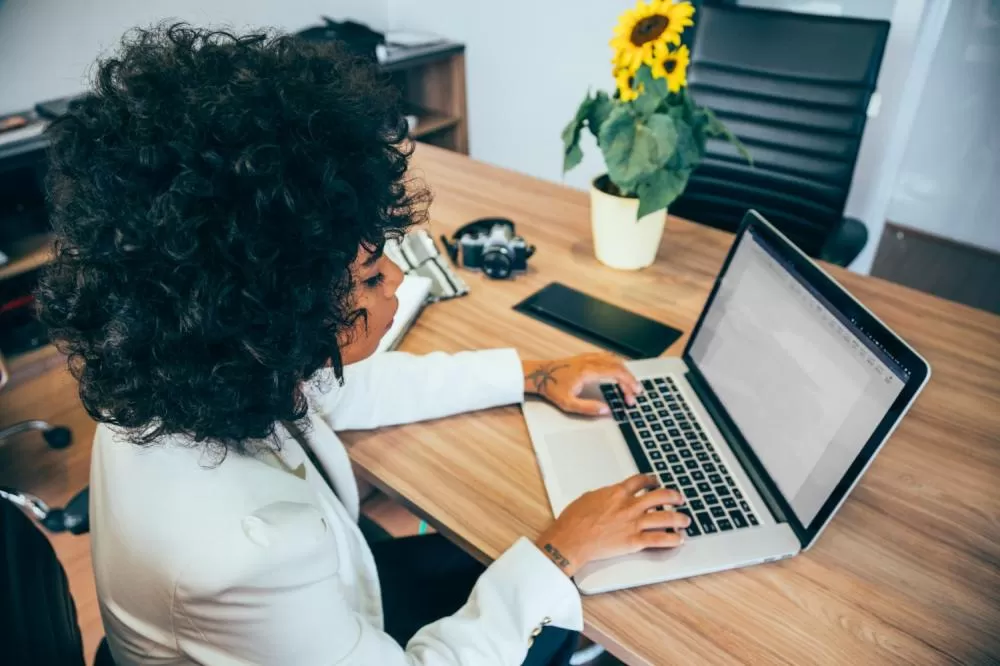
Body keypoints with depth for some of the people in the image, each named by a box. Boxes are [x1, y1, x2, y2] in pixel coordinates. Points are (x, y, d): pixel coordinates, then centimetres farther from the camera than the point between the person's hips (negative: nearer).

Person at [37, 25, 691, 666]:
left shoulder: (177, 372, -21)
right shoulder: (250, 547, -45)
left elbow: (347, 387, -4)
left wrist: (533, 374, -2)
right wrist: (562, 551, -21)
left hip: (321, 594, 5)